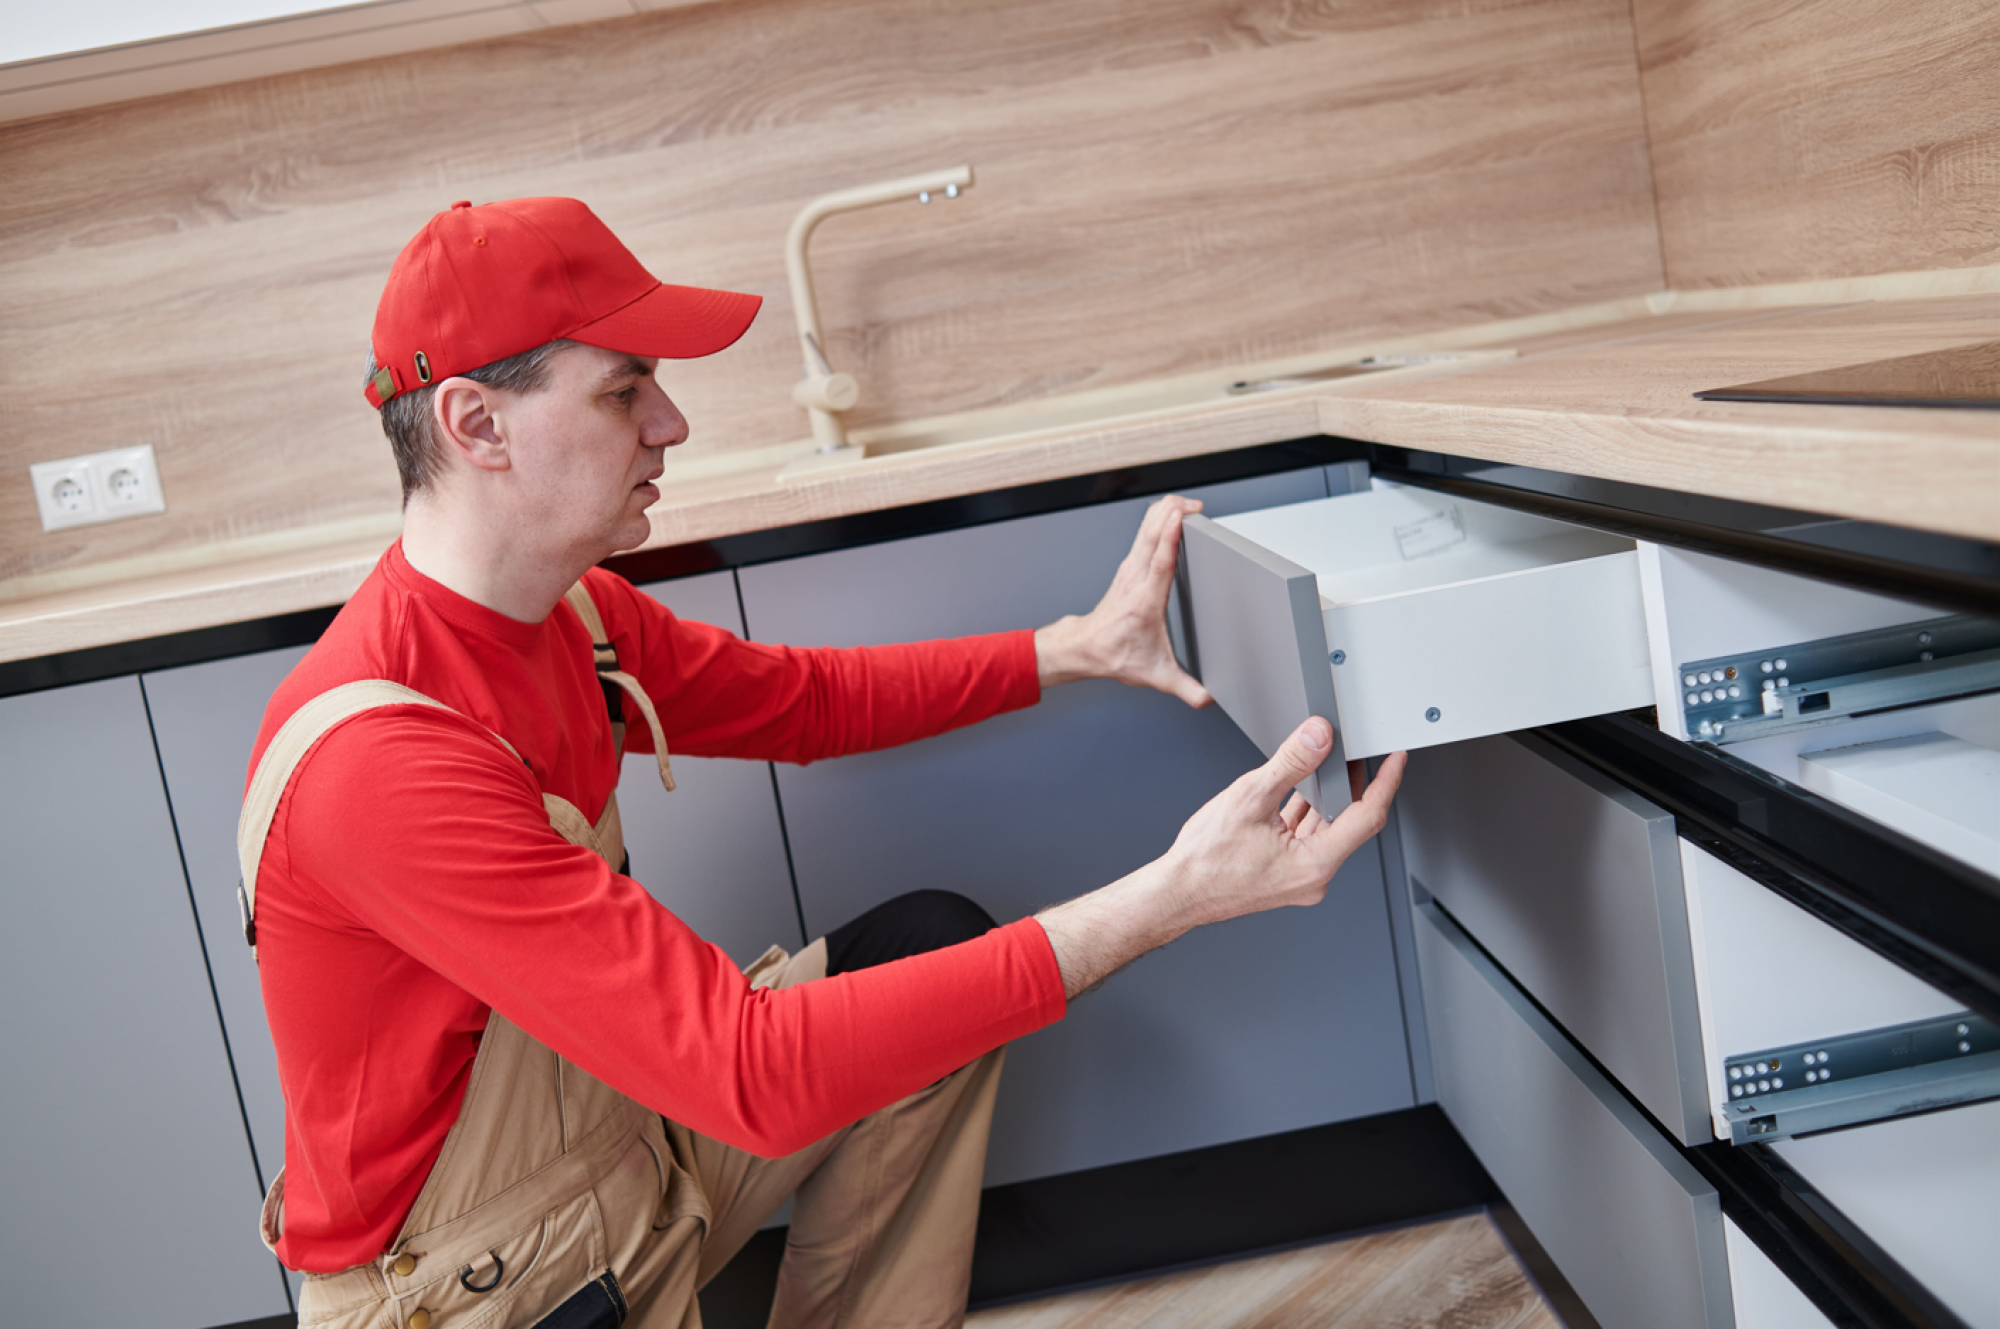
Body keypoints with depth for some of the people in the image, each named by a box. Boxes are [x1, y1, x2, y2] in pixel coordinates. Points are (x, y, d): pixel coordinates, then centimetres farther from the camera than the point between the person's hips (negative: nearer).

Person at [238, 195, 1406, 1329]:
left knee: (936, 943, 7)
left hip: (628, 1142, 8)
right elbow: (750, 1073, -36)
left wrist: (1076, 647, 0)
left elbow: (805, 700, 11)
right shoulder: (378, 758, -32)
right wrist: (1169, 896, -38)